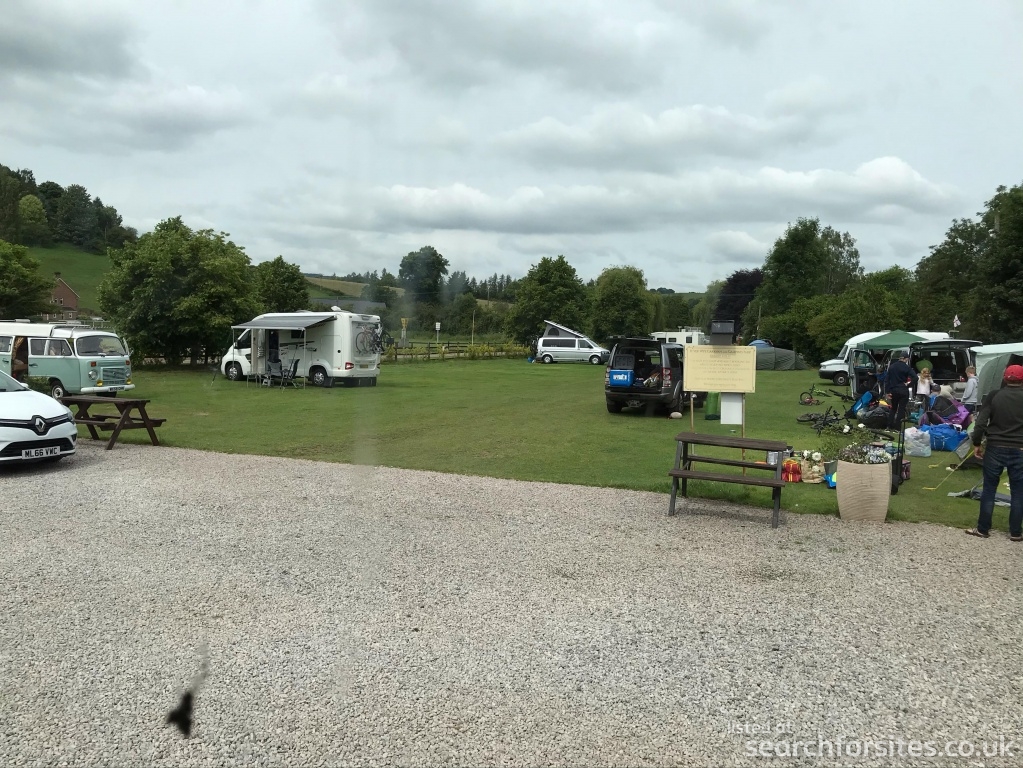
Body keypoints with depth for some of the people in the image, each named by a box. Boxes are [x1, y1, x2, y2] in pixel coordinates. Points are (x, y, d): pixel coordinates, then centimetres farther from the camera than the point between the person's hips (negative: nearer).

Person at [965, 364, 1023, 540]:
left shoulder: (994, 396, -4)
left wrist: (977, 443, 3)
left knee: (989, 489, 8)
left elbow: (980, 422, -8)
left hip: (995, 448, 0)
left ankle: (982, 529, 13)